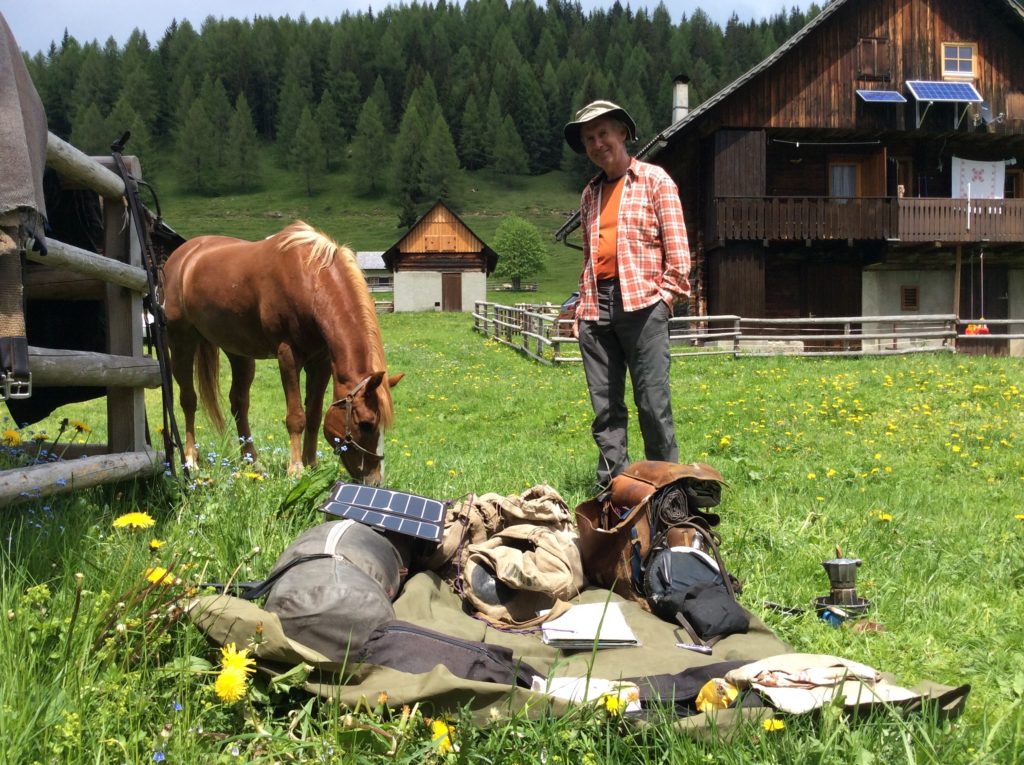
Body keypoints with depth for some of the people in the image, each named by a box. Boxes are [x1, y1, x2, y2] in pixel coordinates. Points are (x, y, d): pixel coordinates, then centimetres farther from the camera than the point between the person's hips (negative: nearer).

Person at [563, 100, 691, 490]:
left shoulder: (654, 180, 5)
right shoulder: (590, 193, 21)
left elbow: (677, 246, 1)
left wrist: (665, 296, -8)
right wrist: (583, 304, 14)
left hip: (642, 303, -5)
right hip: (597, 307, 5)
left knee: (653, 402, -7)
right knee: (605, 406, 4)